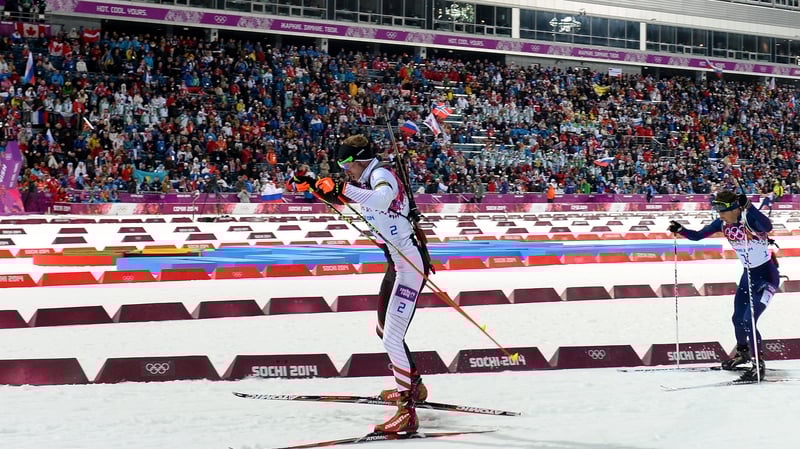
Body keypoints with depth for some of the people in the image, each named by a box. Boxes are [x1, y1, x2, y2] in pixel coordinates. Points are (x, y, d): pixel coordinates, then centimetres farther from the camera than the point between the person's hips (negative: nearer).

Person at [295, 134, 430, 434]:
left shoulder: (381, 174, -15)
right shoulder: (373, 177, 15)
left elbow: (382, 198, -40)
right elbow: (341, 198, 33)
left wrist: (342, 188, -36)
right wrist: (314, 186, 20)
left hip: (409, 263, -11)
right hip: (398, 262, 11)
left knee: (392, 338, -16)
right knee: (384, 330, 24)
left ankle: (408, 412, -16)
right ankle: (412, 387, 41)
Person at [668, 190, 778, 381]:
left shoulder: (750, 219, -27)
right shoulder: (723, 224, -6)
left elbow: (767, 227, -50)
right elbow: (697, 236, 2)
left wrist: (748, 207, -59)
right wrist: (680, 230, -15)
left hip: (767, 275, -8)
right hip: (748, 274, 8)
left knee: (748, 321, -15)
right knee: (737, 319, 16)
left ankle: (759, 364, 1)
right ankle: (743, 353, 43)